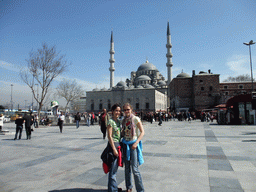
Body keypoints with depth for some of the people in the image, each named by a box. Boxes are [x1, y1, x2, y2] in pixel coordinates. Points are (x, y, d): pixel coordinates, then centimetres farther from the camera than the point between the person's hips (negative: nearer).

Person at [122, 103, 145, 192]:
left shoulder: (135, 119, -7)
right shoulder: (124, 120, 7)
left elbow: (142, 132, -6)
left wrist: (136, 143, -16)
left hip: (133, 144, -5)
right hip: (125, 144, 5)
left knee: (135, 169, -7)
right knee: (127, 168, 12)